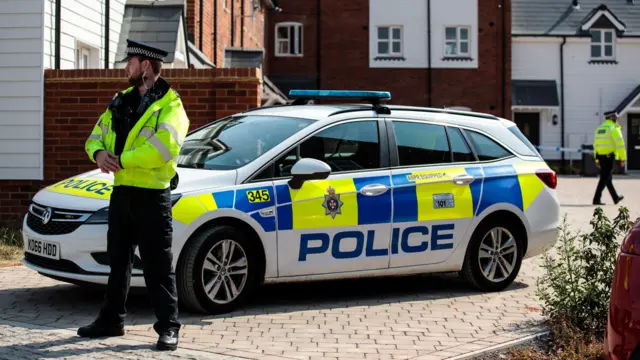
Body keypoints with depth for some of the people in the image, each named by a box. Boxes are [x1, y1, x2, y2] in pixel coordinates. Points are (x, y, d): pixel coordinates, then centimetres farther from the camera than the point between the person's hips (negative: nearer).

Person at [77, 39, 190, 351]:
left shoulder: (169, 106, -10)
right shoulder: (121, 102, 14)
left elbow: (164, 147, -26)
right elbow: (96, 136, 15)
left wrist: (121, 160, -20)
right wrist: (99, 153, -9)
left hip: (152, 196, -7)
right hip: (121, 192, 7)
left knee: (158, 266, -2)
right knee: (118, 261, 16)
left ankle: (168, 328, 6)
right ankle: (111, 320, 28)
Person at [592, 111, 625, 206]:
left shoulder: (599, 129, 14)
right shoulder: (614, 128, -10)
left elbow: (596, 145, 16)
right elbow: (619, 144, -16)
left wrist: (597, 159, 19)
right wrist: (623, 158, -11)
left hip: (601, 156, 8)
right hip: (610, 156, -8)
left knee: (608, 177, 16)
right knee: (604, 178, -6)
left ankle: (616, 198, 28)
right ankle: (596, 199, -11)